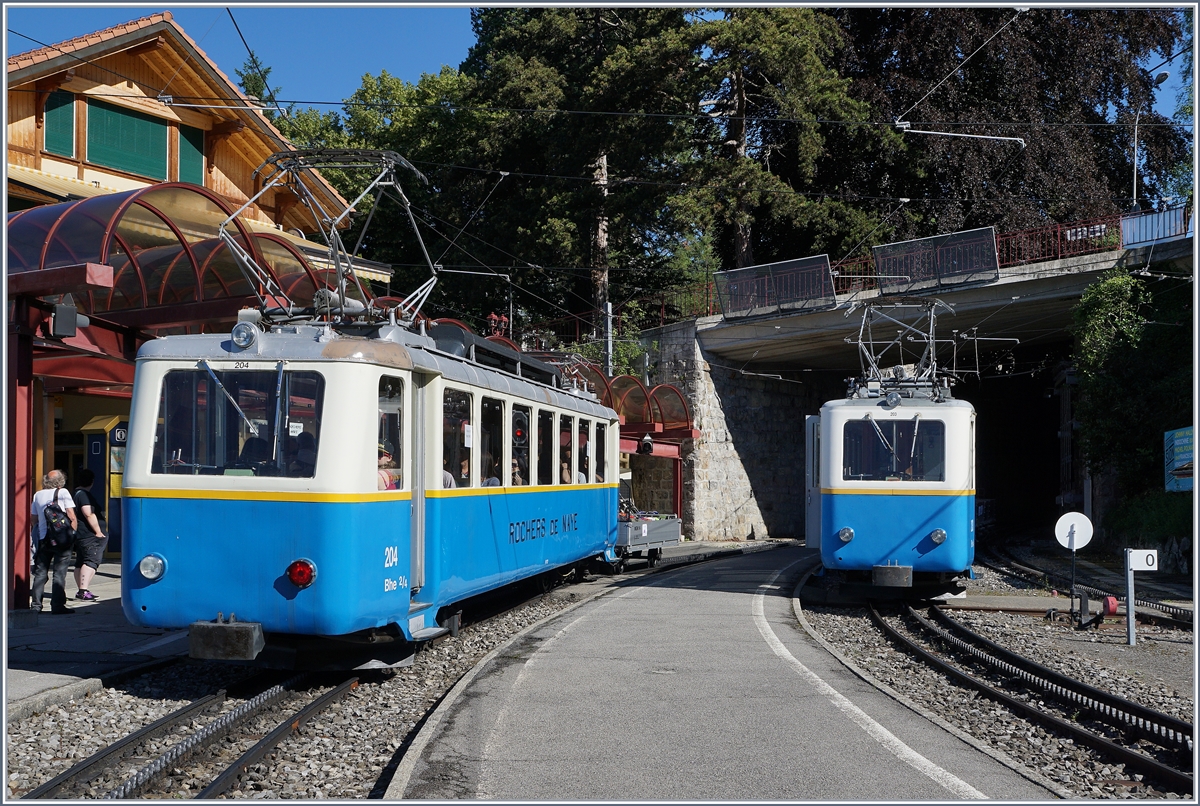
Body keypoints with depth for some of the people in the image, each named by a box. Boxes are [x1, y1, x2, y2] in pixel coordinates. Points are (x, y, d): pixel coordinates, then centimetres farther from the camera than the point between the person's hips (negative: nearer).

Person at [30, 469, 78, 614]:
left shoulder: (38, 495, 10)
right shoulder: (62, 492, -4)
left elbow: (33, 517, 13)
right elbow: (71, 516, -7)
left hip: (43, 538, 4)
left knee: (40, 572, 10)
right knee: (60, 572, -2)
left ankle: (35, 604, 11)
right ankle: (57, 605, -4)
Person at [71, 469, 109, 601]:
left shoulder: (77, 493, 17)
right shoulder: (84, 495, -14)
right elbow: (89, 514, -23)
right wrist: (98, 531, -19)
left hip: (80, 535, 10)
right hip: (90, 536, -10)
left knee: (80, 563, 13)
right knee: (91, 561, -13)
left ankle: (80, 590, 17)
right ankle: (83, 591, -22)